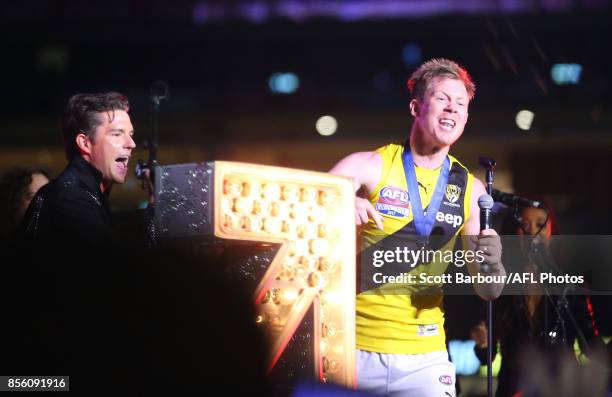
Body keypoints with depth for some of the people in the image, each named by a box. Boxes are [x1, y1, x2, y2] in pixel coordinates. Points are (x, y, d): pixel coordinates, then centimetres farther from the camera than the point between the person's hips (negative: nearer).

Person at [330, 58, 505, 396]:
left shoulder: (470, 189, 5)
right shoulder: (370, 166, -3)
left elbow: (488, 292, 5)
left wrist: (490, 263, -18)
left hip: (424, 357, 2)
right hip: (353, 350, -2)